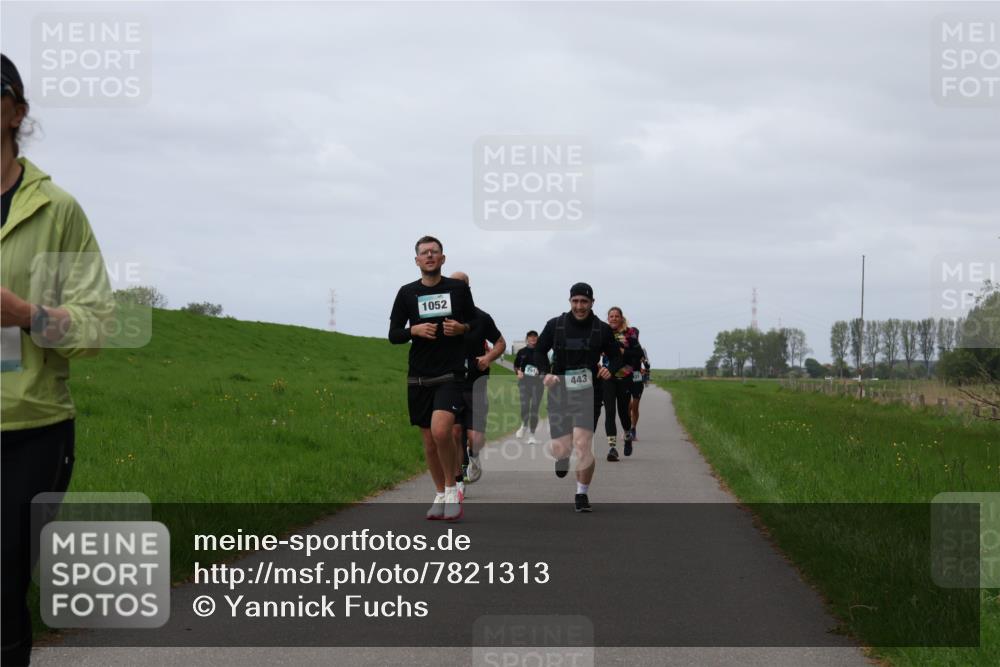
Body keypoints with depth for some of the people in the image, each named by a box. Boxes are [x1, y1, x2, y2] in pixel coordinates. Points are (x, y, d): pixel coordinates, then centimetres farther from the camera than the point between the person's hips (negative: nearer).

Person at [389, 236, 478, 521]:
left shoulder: (459, 288, 4)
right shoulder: (407, 293, 7)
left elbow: (475, 323, 15)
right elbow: (393, 334, 8)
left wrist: (462, 327, -7)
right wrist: (414, 330, -12)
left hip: (450, 374, -3)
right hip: (418, 377, 3)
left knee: (441, 430, -23)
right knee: (429, 441, 8)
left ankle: (451, 489, -4)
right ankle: (440, 496, 24)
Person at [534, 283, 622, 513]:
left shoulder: (602, 330, 2)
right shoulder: (555, 325, 3)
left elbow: (616, 356, 12)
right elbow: (539, 351, 12)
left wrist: (610, 369, -10)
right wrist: (546, 372, -6)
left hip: (587, 393, -1)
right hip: (559, 392, 1)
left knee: (583, 445, -15)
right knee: (561, 449, -2)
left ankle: (582, 494, 2)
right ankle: (562, 457, 39)